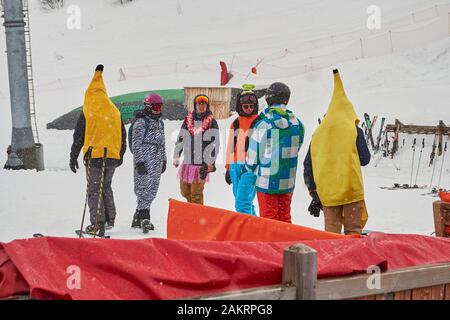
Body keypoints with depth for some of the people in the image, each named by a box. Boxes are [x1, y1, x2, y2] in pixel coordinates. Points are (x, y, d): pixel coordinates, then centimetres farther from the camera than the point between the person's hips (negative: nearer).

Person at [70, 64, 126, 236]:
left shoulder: (87, 112, -5)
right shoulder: (115, 111, 7)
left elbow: (79, 137, -4)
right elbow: (123, 136, 14)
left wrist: (73, 157, 2)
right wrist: (121, 154, 25)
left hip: (94, 155, -4)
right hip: (113, 156, 4)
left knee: (94, 190, 2)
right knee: (106, 186, 21)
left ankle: (97, 222, -6)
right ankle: (110, 219, 19)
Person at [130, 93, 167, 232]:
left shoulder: (159, 122, 18)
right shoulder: (140, 122, -7)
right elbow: (136, 144, -11)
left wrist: (164, 160, 22)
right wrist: (139, 162, -16)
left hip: (157, 162, 8)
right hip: (144, 161, -8)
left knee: (152, 189, 7)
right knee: (144, 188, -12)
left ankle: (138, 218, 14)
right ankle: (144, 217, -15)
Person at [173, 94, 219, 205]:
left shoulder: (211, 122, -1)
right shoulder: (188, 120, 10)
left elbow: (214, 144, -5)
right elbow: (180, 140, 16)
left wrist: (210, 163, -11)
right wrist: (176, 157, 15)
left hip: (202, 163, -5)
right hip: (187, 162, 5)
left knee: (196, 194, -6)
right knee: (184, 191, 12)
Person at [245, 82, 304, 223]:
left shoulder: (262, 125, -16)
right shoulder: (298, 124, -3)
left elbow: (253, 155, -8)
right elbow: (295, 150, 8)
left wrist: (249, 168, 12)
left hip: (266, 182, -4)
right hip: (288, 183, 4)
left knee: (268, 218, 6)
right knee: (285, 218, 15)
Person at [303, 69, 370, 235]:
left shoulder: (318, 132, 6)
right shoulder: (354, 130, -4)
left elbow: (308, 165, 8)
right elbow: (365, 159, 1)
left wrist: (313, 192, 15)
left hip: (327, 192, 3)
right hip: (351, 189, -3)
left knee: (331, 231, 10)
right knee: (353, 229, 3)